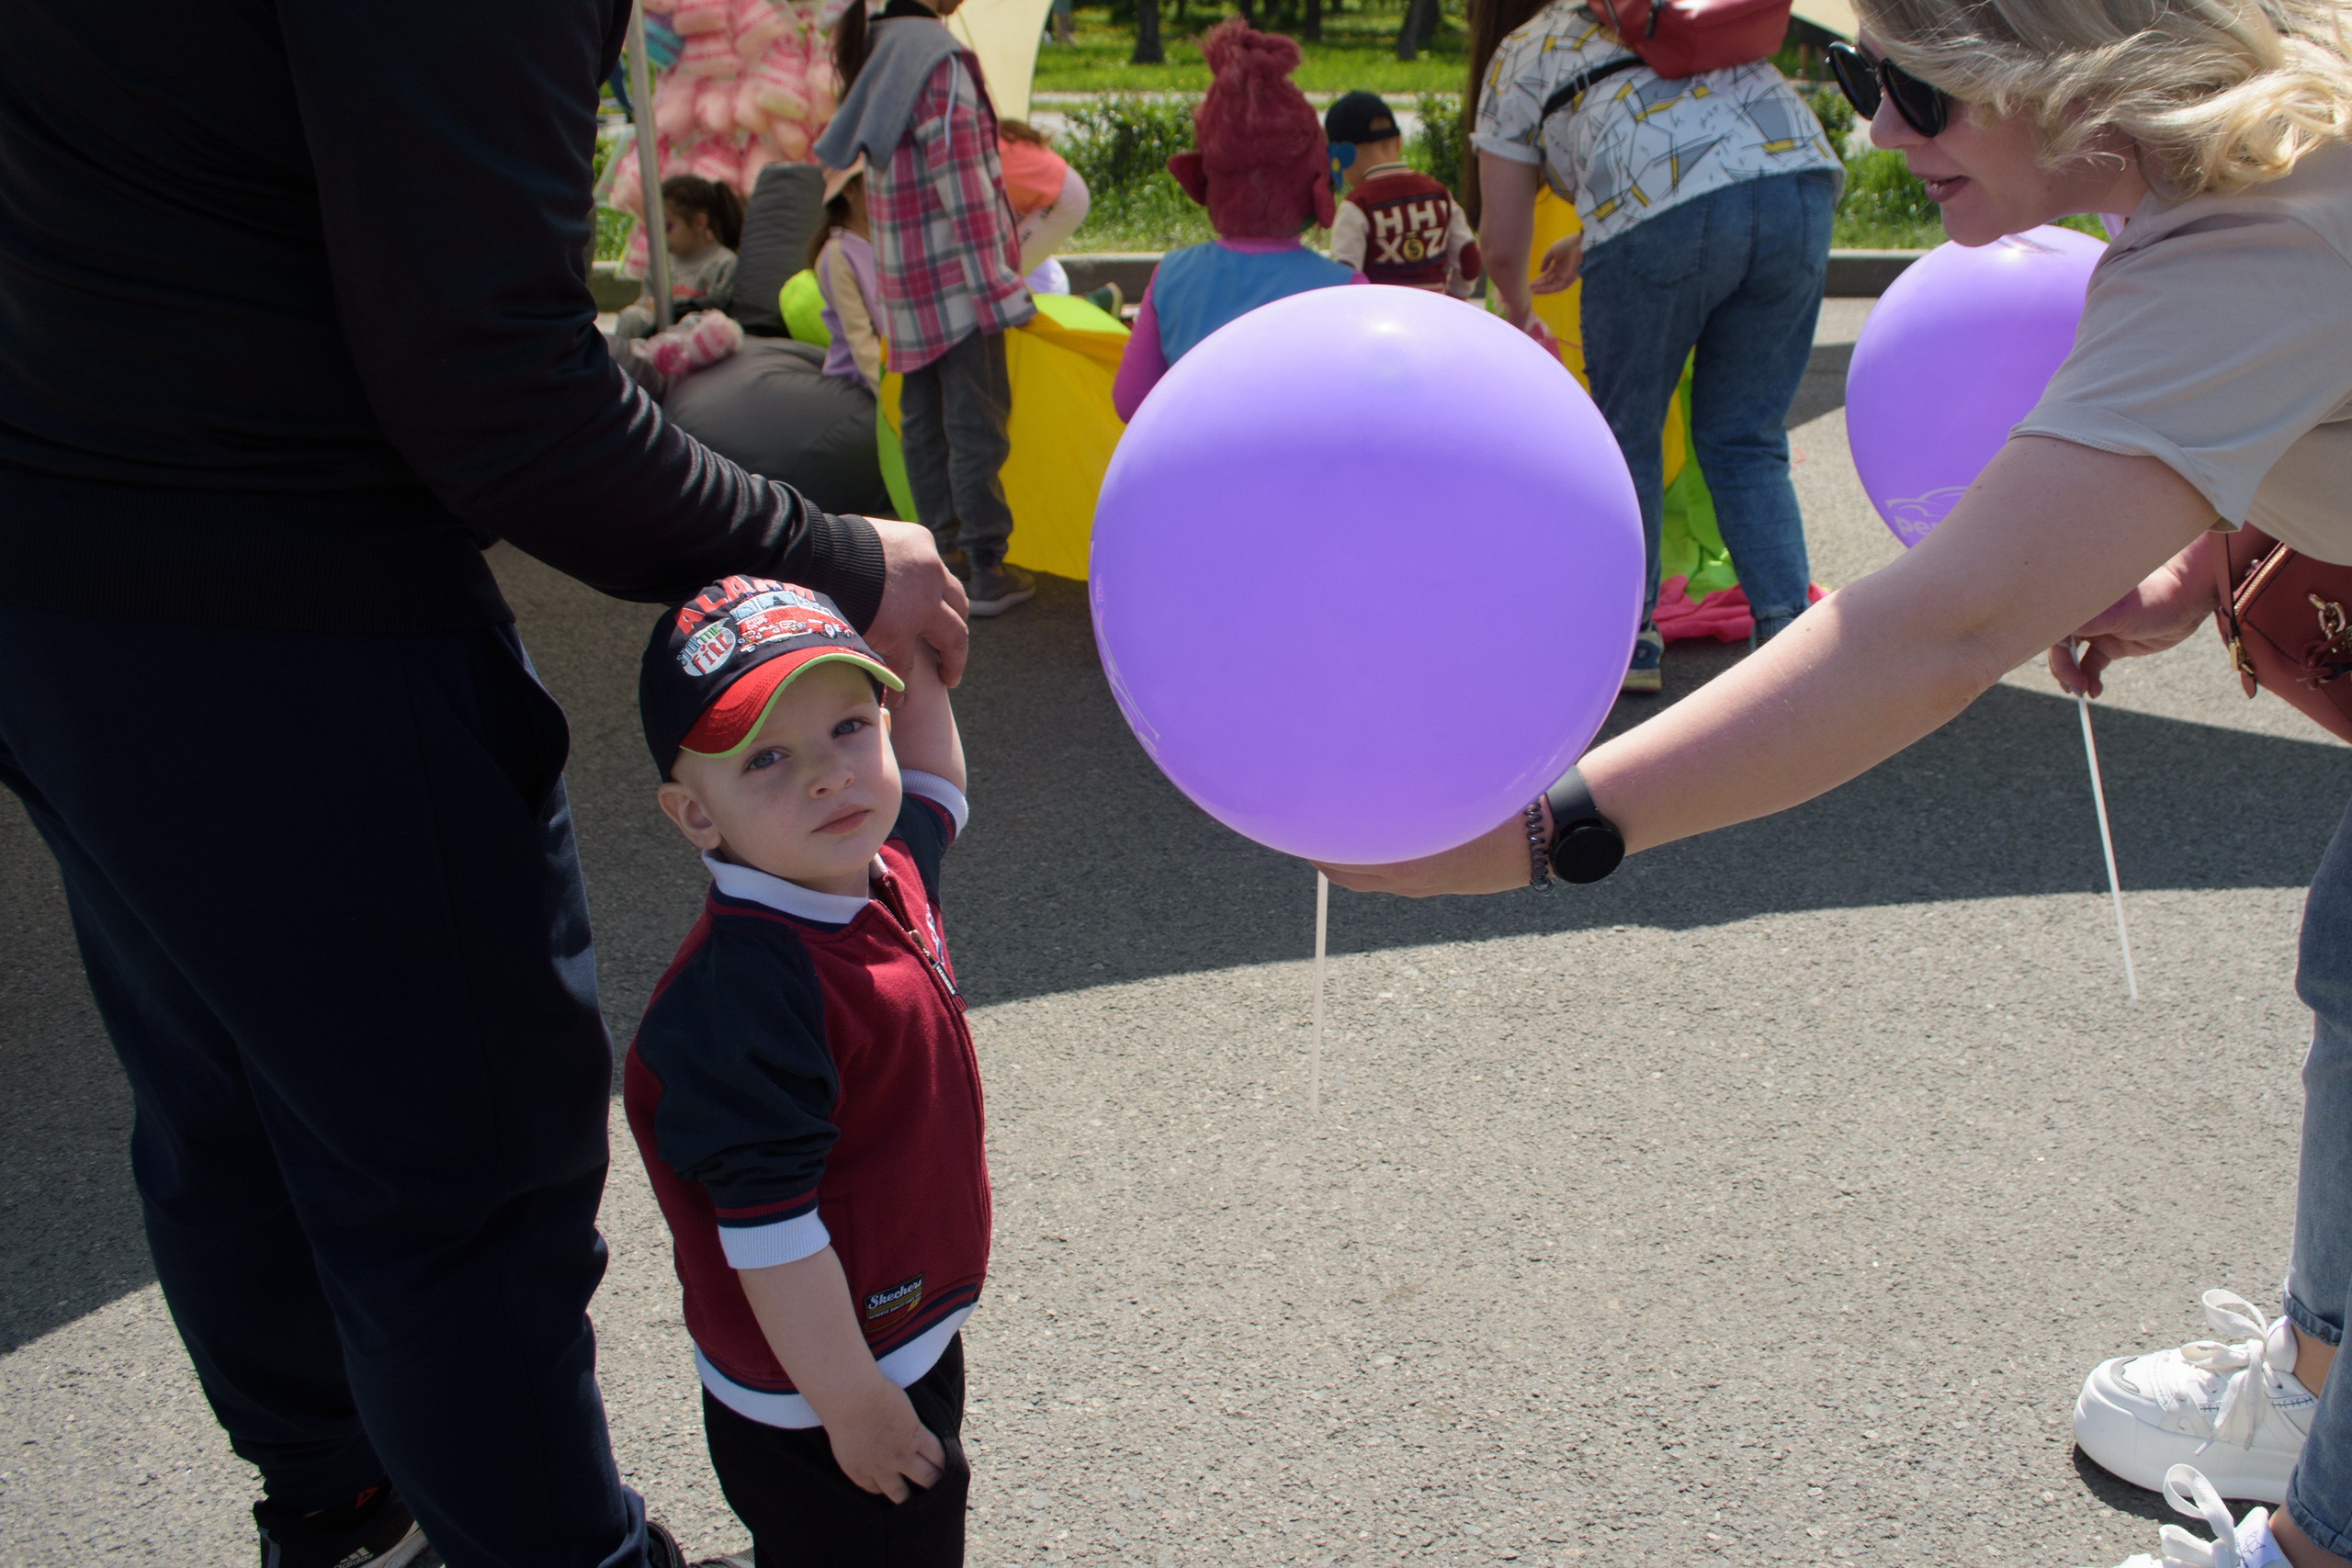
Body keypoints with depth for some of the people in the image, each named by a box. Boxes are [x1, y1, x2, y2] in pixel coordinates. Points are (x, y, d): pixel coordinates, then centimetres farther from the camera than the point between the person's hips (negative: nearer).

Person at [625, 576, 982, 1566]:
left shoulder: (886, 869, -4)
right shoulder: (745, 992, -31)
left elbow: (932, 779, 20)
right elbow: (767, 1229, -28)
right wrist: (852, 1404, -21)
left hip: (913, 1334, 9)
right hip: (811, 1399, -8)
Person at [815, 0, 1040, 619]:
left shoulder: (876, 50, 11)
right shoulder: (940, 56, -16)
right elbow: (962, 179, -18)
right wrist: (999, 282, -16)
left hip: (905, 275, 9)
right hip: (956, 270, -9)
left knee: (923, 418, 14)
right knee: (976, 422, -3)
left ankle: (945, 545, 24)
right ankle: (985, 571, 1)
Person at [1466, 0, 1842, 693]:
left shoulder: (1518, 57, 22)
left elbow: (1501, 244, 22)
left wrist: (1517, 312, 43)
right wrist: (1592, 241, 52)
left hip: (1665, 216, -4)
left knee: (1627, 435, 14)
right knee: (1746, 440, 14)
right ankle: (1789, 631, 3)